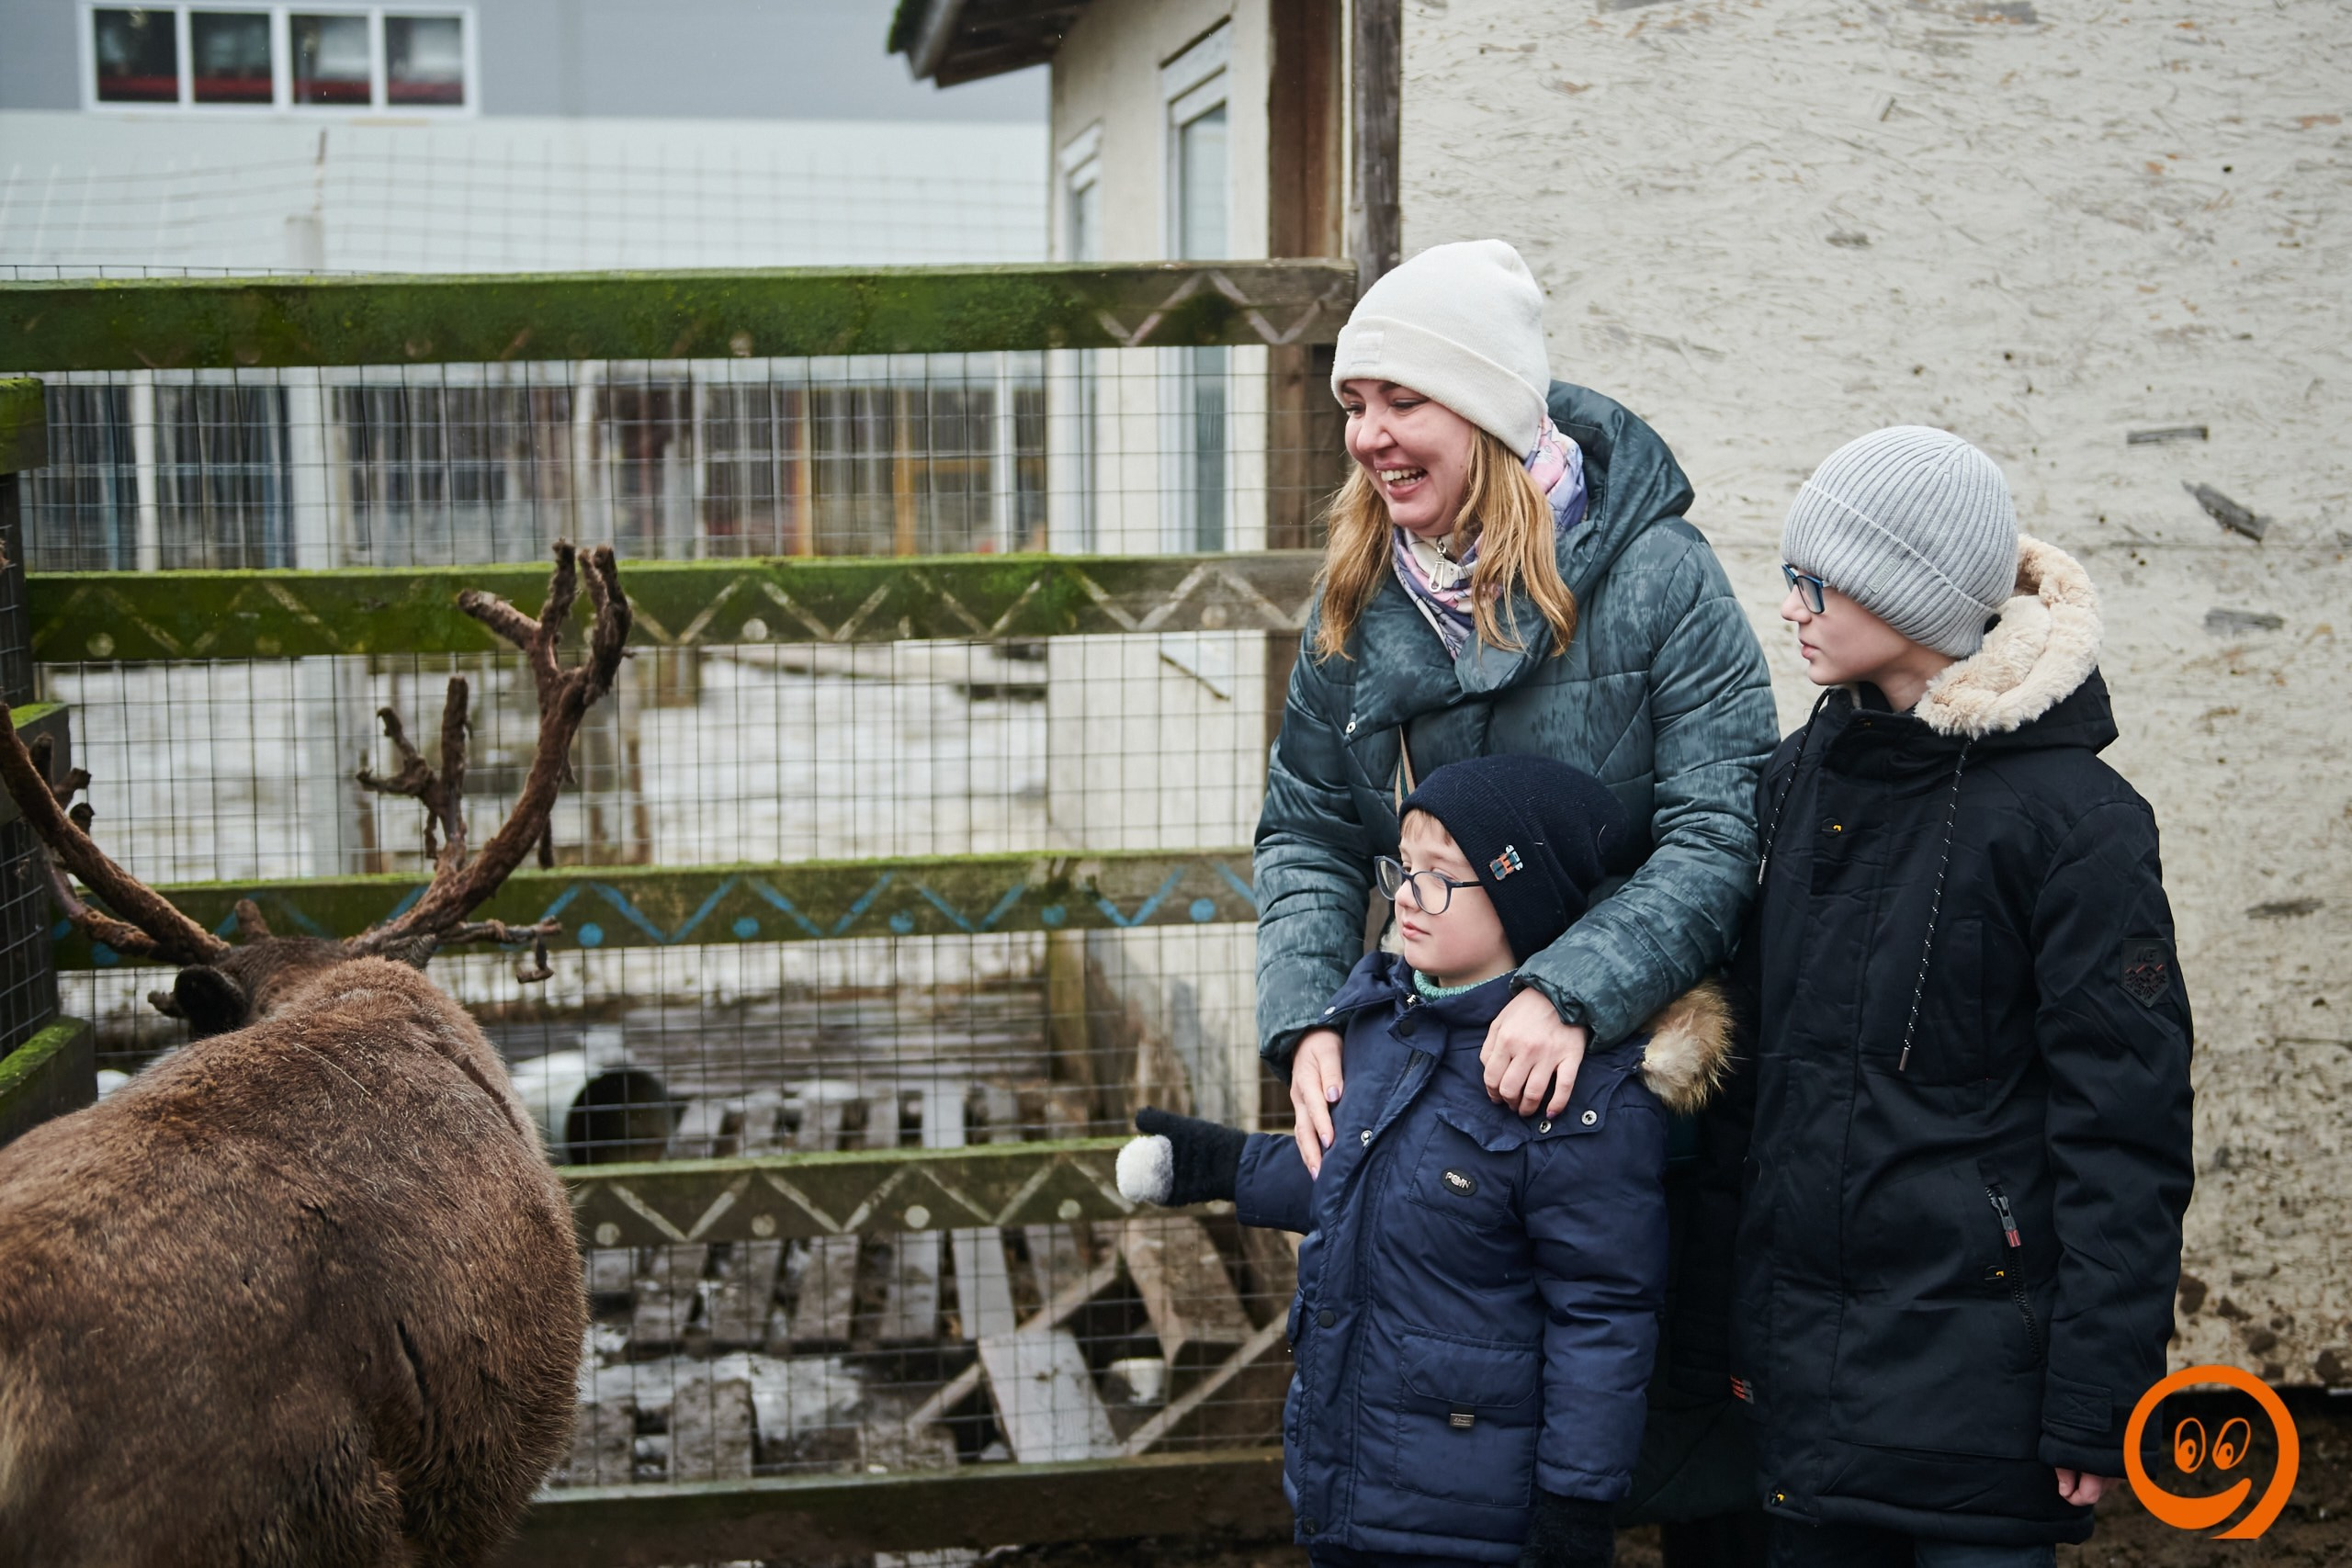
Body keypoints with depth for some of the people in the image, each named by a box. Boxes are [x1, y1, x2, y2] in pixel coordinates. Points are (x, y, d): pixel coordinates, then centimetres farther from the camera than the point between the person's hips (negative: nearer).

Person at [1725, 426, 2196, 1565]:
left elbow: (2125, 1132, -12)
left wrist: (2096, 1400, -13)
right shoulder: (1804, 775, 7)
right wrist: (1743, 1310, 12)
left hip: (1975, 1366, -6)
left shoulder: (2072, 817, -12)